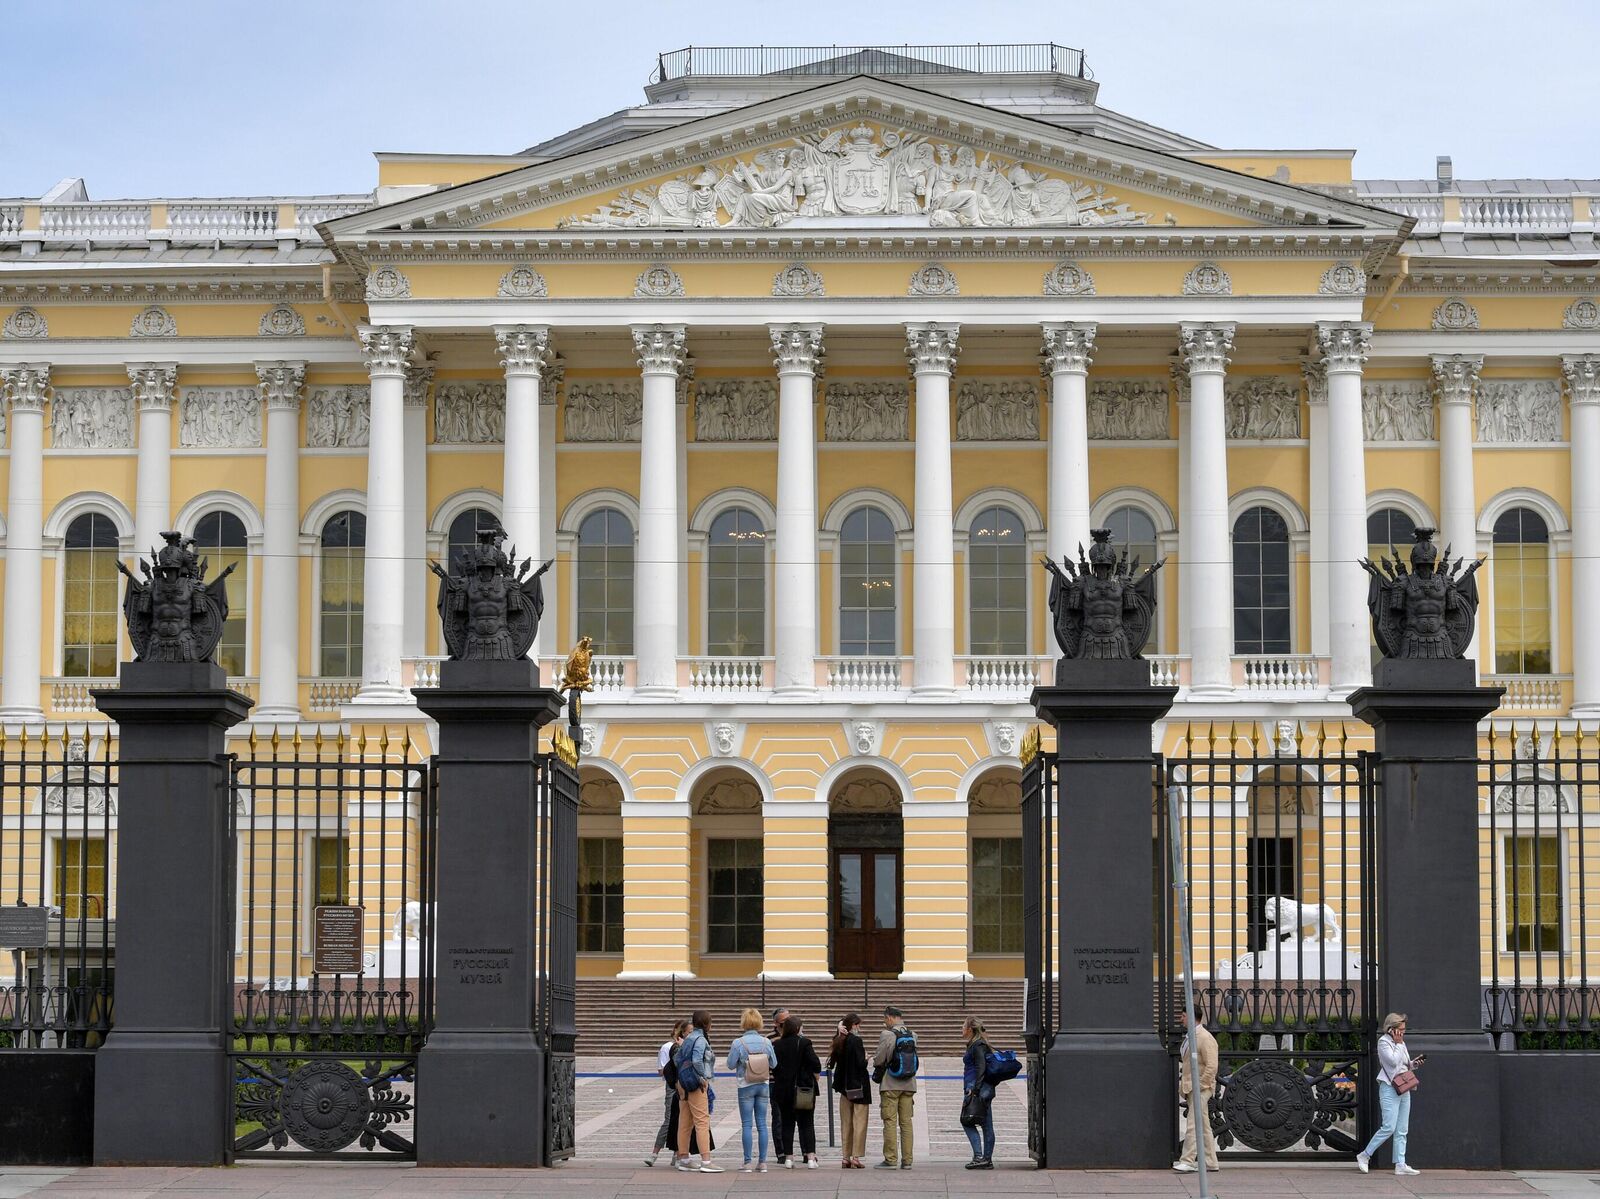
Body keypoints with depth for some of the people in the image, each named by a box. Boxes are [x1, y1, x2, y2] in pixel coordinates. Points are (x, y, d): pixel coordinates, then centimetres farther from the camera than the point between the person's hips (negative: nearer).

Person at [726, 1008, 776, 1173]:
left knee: (747, 1125, 2)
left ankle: (748, 1163, 0)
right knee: (762, 1124, 7)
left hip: (746, 1087, -3)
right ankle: (762, 1162, 7)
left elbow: (731, 1065, -6)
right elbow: (774, 1064, 4)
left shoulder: (738, 1043, -13)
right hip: (764, 1086, 3)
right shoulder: (766, 1042, -4)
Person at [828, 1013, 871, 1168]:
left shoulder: (839, 1041, 7)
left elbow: (833, 1064, 12)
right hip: (858, 1085, -7)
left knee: (846, 1123, 11)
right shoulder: (855, 1040, -14)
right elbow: (860, 1063, -19)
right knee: (859, 1122, -2)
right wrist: (866, 1058, 1)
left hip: (845, 1086, 7)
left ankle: (846, 1157, 10)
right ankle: (856, 1157, -6)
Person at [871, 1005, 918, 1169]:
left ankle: (890, 1159, -3)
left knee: (890, 1122, -1)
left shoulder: (887, 1035, -12)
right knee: (906, 1122, 6)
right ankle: (906, 1160, 5)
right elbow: (914, 1057, 12)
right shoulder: (912, 1035, 5)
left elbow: (879, 1059, -10)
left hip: (890, 1085, -5)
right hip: (909, 1084, 5)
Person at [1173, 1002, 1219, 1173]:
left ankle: (1188, 1161, -14)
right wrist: (1184, 1084, 18)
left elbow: (1211, 1067, -19)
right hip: (1190, 1087, 10)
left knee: (1193, 1125, -12)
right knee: (1204, 1126, 12)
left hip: (1200, 1088, -10)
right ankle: (1210, 1162, 15)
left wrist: (1199, 1086, -18)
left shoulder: (1205, 1038, -14)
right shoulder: (1190, 1037, 15)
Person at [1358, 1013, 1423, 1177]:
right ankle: (1364, 1156, -1)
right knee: (1389, 1127, -13)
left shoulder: (1401, 1043, 17)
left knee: (1402, 1131, 4)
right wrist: (1398, 1043, -11)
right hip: (1389, 1088, -9)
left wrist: (1414, 1063, 5)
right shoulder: (1383, 1042, -8)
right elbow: (1393, 1061, -20)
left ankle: (1400, 1165, 3)